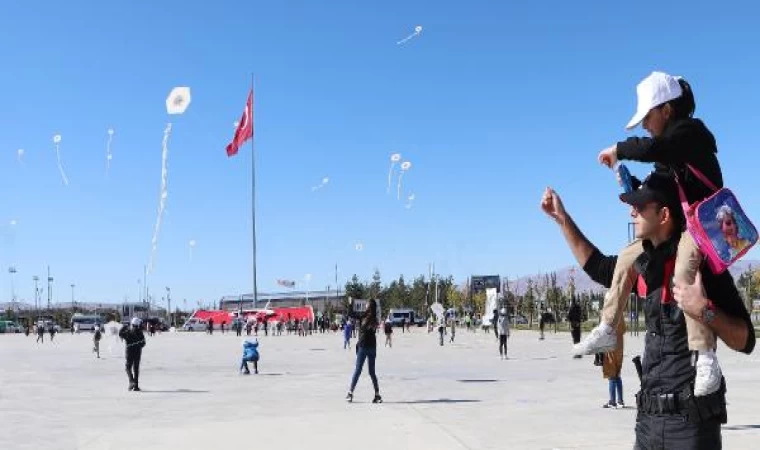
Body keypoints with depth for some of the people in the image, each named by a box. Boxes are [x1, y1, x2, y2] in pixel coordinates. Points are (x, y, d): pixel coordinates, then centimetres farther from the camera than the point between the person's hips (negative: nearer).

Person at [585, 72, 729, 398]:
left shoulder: (690, 130, -12)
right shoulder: (670, 147, 14)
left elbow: (652, 148, -33)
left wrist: (619, 149, -17)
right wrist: (632, 185, 4)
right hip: (677, 225, 10)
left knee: (684, 270, -35)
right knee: (628, 257, 12)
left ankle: (705, 358, -38)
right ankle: (607, 331, 20)